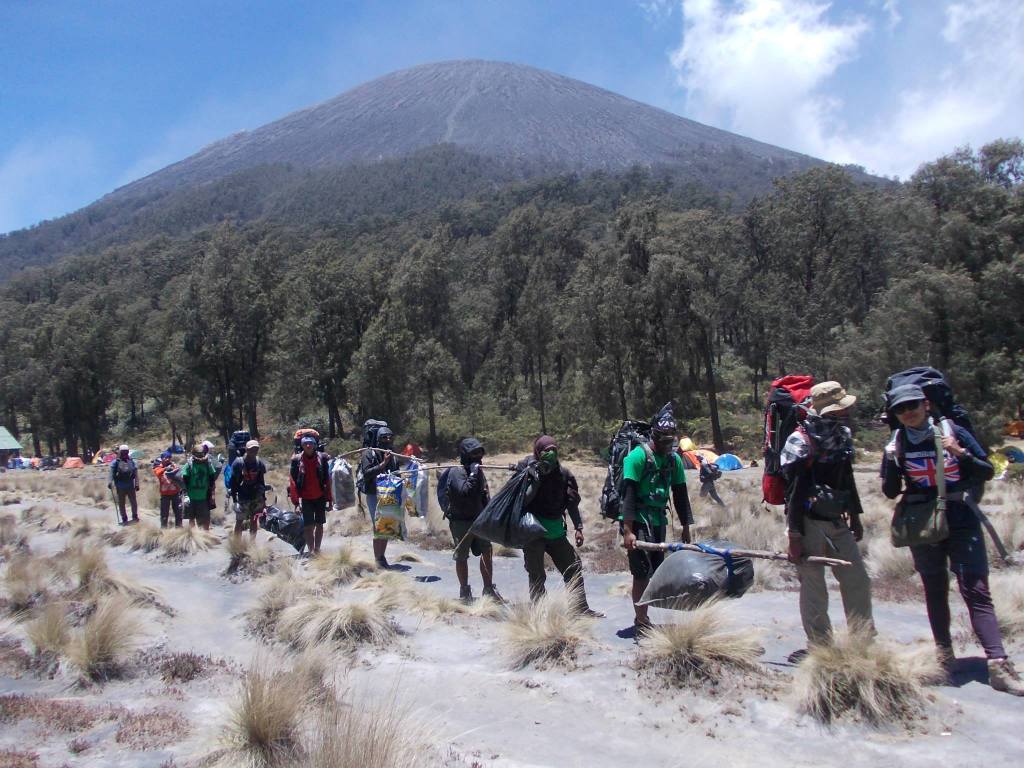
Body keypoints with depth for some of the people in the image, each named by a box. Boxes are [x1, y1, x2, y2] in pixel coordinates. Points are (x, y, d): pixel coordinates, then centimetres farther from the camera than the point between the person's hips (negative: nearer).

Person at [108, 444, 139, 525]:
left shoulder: (132, 461, 4)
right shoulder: (116, 462, -3)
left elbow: (136, 473, 4)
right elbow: (112, 472, -9)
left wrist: (136, 484, 0)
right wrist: (110, 482, -22)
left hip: (130, 486, 1)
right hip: (120, 487, -1)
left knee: (134, 502, 7)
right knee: (121, 503, 6)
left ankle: (135, 517, 24)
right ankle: (124, 519, 17)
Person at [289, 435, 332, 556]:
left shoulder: (322, 458, -4)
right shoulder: (297, 460, -6)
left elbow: (327, 480, 0)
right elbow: (293, 482, -4)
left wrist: (329, 499, -1)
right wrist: (296, 502, -7)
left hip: (320, 498, 1)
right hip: (306, 499, -1)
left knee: (319, 525, 10)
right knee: (308, 526, -4)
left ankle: (317, 550, 21)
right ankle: (310, 550, 5)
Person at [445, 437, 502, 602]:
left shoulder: (478, 471, 7)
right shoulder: (456, 472, -15)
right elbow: (464, 492, -31)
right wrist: (473, 473, -26)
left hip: (478, 519, 7)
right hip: (461, 522, -7)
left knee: (487, 552, 7)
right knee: (462, 557, 5)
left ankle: (488, 589, 19)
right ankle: (464, 591, 20)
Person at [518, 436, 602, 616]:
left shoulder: (562, 472, 0)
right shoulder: (527, 469, -9)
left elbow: (572, 501, 7)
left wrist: (578, 527, 4)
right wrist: (536, 480, -25)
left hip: (555, 530, 4)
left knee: (574, 566, 9)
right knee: (536, 574, 1)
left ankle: (581, 607, 21)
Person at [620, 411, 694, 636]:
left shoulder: (674, 459, 6)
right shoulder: (638, 456, -14)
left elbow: (680, 495, 12)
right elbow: (629, 494, -18)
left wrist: (686, 527, 12)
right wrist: (628, 531, -22)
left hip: (659, 521, 7)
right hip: (638, 521, -7)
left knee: (656, 572, 10)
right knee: (642, 572, -7)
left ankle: (641, 618, 22)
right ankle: (642, 624, 2)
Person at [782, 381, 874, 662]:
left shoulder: (843, 435, 7)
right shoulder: (801, 441, -16)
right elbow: (794, 492, -17)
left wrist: (855, 516, 21)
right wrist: (794, 536, -17)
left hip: (837, 522, 8)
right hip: (810, 524, -7)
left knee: (858, 580, 11)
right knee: (814, 589, 1)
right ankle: (820, 647, 14)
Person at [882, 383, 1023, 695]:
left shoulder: (953, 432, -5)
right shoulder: (897, 443, -1)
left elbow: (987, 472, -1)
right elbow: (891, 492, 0)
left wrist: (961, 454, -19)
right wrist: (892, 461, -16)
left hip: (962, 522, -2)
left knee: (976, 590, -7)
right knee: (935, 590, 11)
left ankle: (998, 664, -8)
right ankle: (944, 652, 23)